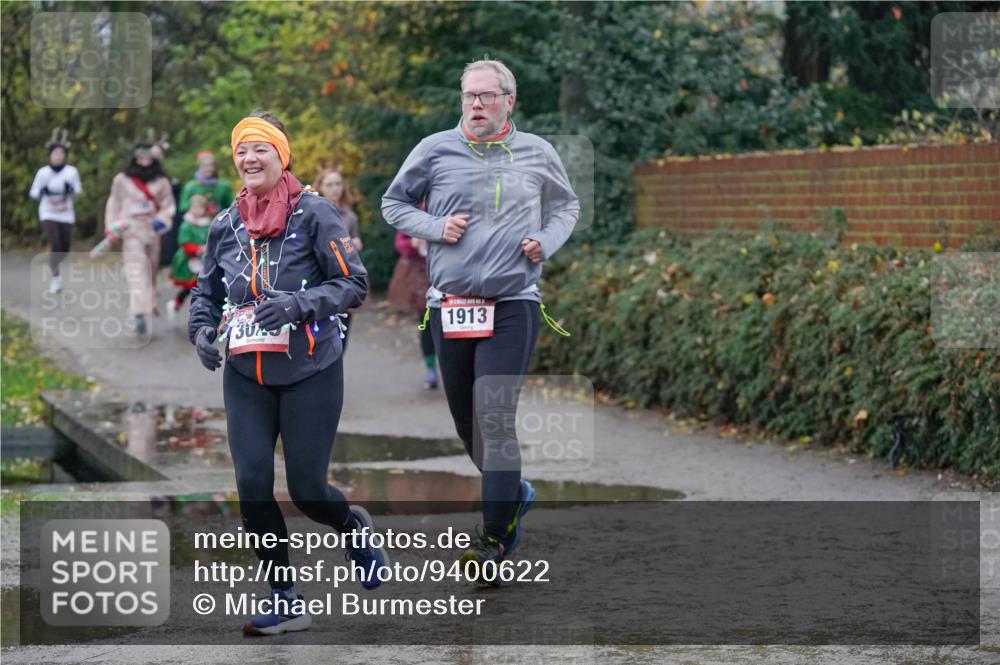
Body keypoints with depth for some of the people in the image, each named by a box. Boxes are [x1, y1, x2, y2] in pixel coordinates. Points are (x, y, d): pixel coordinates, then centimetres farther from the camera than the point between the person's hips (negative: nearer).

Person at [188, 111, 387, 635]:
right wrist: (201, 330, -1)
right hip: (246, 375, 4)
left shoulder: (314, 213, -6)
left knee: (306, 488, -2)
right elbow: (206, 291, 20)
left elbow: (354, 285, -8)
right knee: (251, 484, -6)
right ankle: (284, 601, 6)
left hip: (310, 371, -4)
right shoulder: (225, 225, 8)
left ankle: (355, 528, 34)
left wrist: (299, 304, -22)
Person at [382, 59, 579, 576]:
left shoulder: (537, 154, 5)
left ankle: (494, 537, -8)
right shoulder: (435, 150, 2)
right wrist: (435, 227, -6)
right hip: (449, 305, 2)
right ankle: (513, 493, 36)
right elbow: (394, 204, 11)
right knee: (466, 421, 10)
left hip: (512, 305, -2)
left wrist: (546, 242, 1)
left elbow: (566, 205, 20)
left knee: (495, 416, -14)